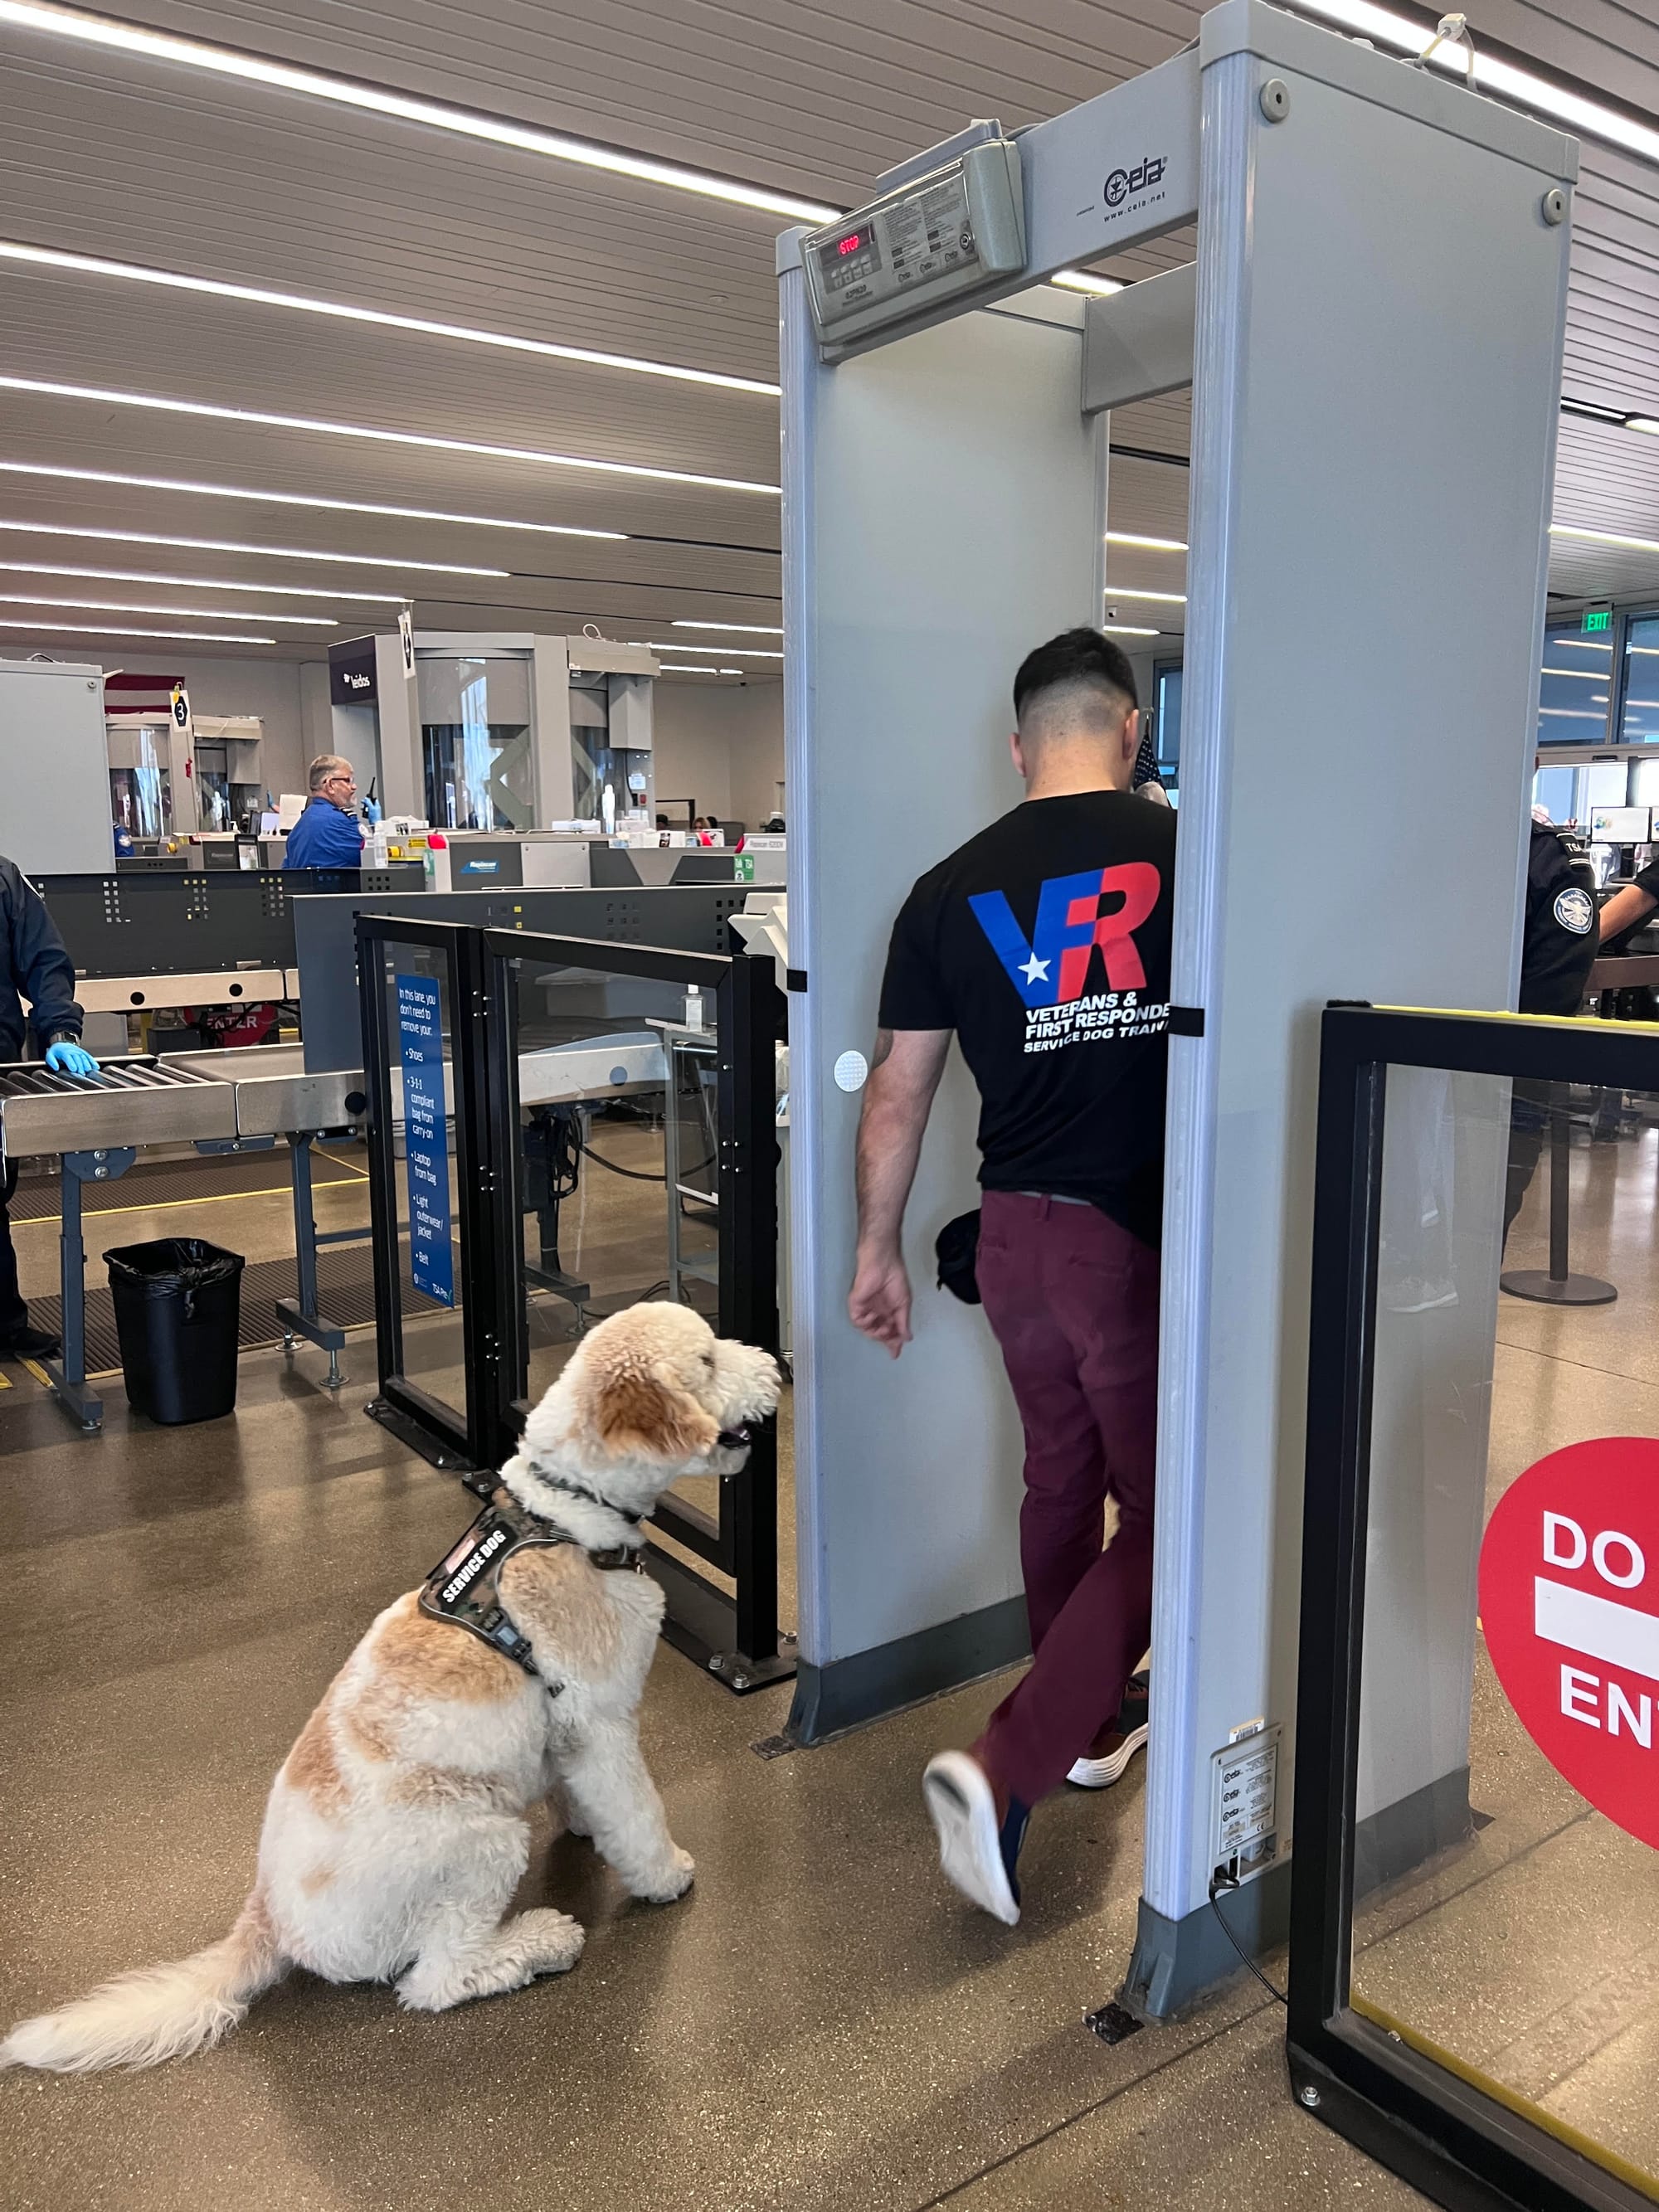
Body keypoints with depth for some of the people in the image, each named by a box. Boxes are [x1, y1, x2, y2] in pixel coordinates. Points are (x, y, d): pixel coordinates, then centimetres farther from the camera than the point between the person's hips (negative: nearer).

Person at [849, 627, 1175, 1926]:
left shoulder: (950, 892, 1)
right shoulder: (1185, 853, -9)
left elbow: (897, 1095, 4)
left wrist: (879, 1251, 16)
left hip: (1017, 1231, 5)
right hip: (1145, 1236, -4)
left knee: (1062, 1476, 22)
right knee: (1164, 1513, 7)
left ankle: (1092, 1719, 41)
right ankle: (1004, 1772, -2)